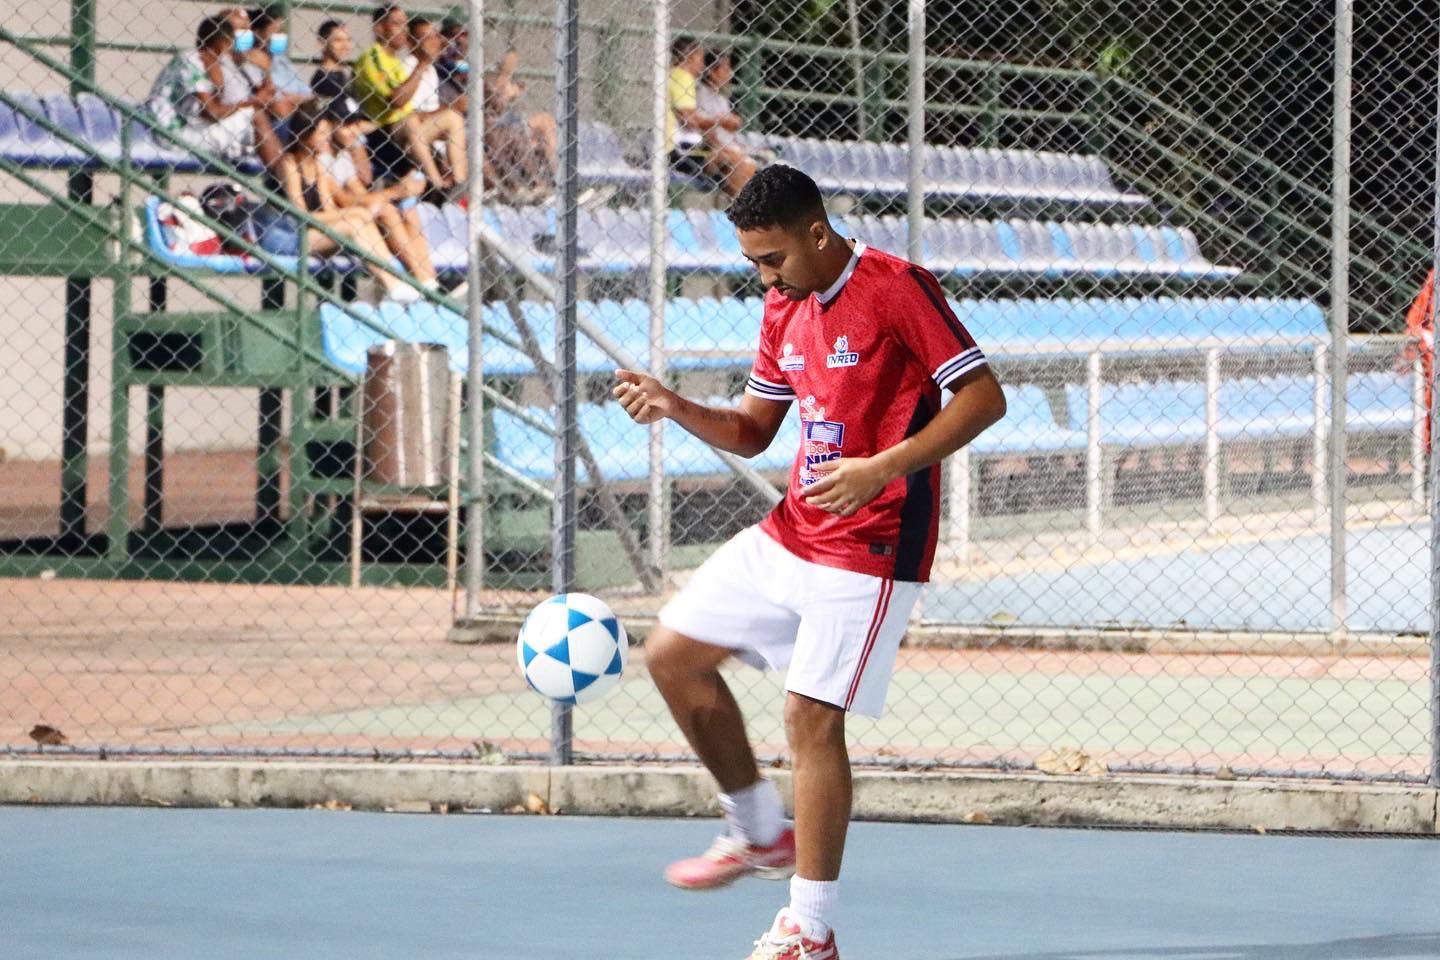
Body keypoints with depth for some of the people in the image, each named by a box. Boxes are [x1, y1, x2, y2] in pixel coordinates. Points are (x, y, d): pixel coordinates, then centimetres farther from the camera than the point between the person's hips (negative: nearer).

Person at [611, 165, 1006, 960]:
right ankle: (760, 834, 24)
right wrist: (675, 408, -3)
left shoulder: (895, 289, -15)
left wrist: (881, 468, -25)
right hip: (789, 535, 9)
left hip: (869, 547, -9)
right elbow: (750, 432, 17)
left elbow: (983, 396, -17)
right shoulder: (783, 307, 10)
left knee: (812, 716, -11)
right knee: (673, 653, 10)